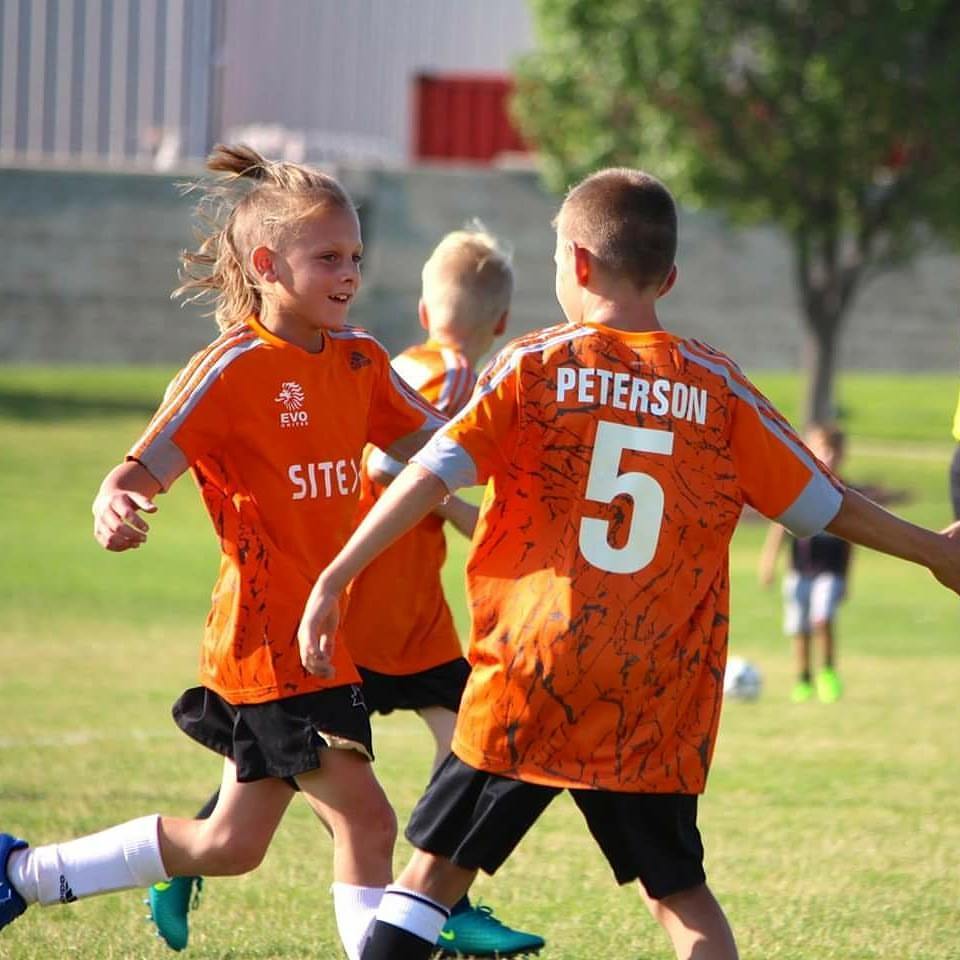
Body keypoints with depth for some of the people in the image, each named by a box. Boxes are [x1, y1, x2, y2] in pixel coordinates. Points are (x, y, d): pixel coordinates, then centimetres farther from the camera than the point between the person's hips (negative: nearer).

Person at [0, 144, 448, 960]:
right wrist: (114, 504, -39)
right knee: (365, 822, -13)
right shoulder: (234, 370, -13)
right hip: (271, 643, -8)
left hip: (322, 637, 8)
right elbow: (143, 469, -17)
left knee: (230, 846, 15)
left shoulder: (359, 362, 9)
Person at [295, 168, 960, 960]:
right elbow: (826, 503, 12)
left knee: (439, 864, 8)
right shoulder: (717, 387, 6)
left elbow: (434, 474, -10)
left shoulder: (534, 365, 0)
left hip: (529, 682, -2)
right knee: (679, 890, 14)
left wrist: (334, 580, -9)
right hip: (655, 705, 2)